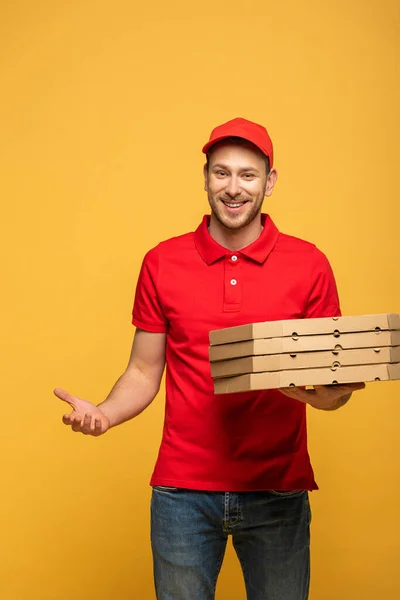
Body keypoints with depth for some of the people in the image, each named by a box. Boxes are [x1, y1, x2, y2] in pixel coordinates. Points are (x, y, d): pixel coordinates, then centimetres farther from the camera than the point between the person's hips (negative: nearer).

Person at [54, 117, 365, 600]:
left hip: (278, 490, 0)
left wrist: (333, 394, -18)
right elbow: (143, 373, 6)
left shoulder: (308, 265, 0)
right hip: (183, 489, 1)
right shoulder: (162, 263, 2)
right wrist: (101, 414, -13)